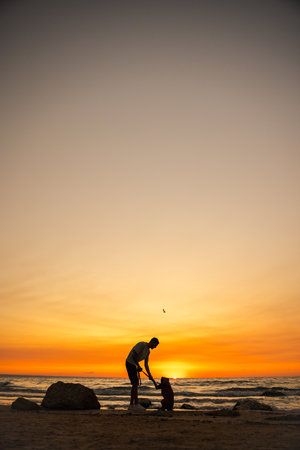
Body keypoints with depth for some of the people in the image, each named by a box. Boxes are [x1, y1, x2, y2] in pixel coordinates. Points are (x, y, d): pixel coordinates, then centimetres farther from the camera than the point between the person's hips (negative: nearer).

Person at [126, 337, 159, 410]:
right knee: (135, 384, -12)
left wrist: (150, 375, 8)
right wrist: (138, 366, -15)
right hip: (130, 363, -10)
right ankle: (136, 404, -10)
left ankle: (131, 405, 11)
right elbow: (133, 355, -22)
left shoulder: (148, 351, 11)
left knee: (135, 384, 8)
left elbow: (146, 365, 15)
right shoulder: (141, 345, -18)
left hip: (133, 365, 10)